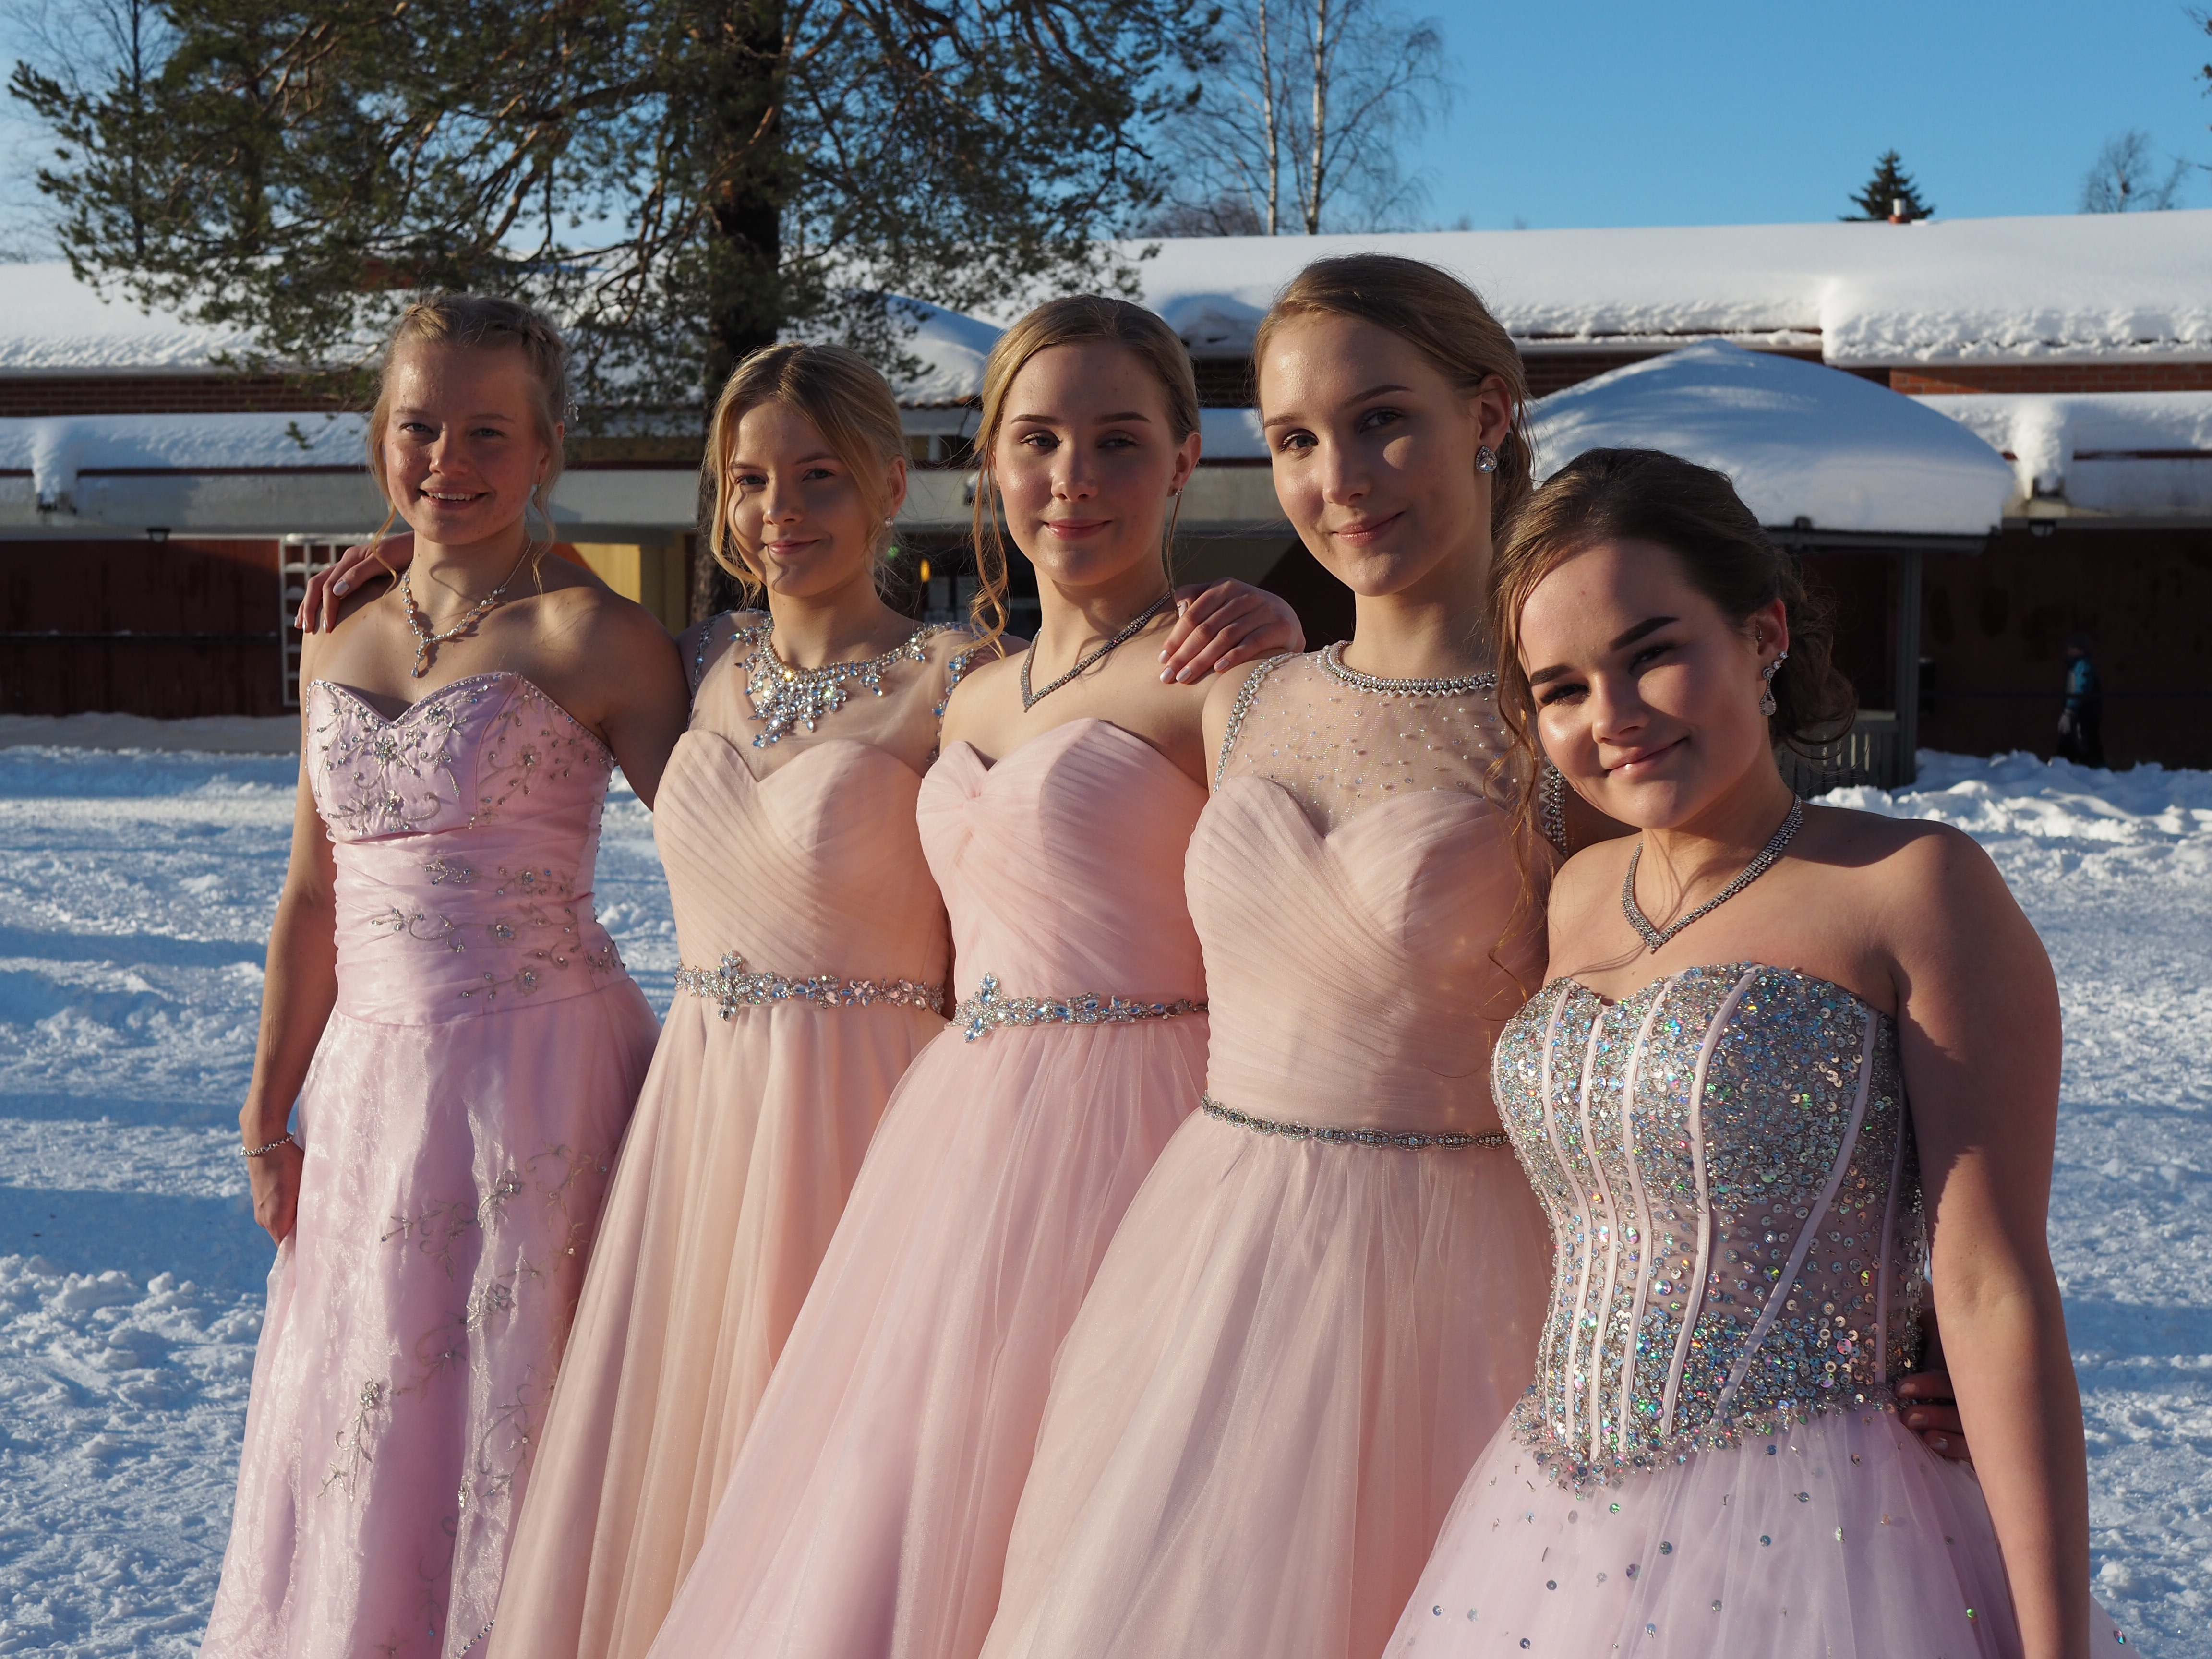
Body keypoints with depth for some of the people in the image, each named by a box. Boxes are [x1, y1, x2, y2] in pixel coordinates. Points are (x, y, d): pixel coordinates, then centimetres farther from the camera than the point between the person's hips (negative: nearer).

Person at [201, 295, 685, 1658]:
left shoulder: (593, 638, -7)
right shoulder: (338, 649, 11)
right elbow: (314, 901, 15)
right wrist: (270, 1118, 14)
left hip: (540, 1073, -6)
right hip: (372, 1082, 6)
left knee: (506, 1420, 2)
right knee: (357, 1432, 14)